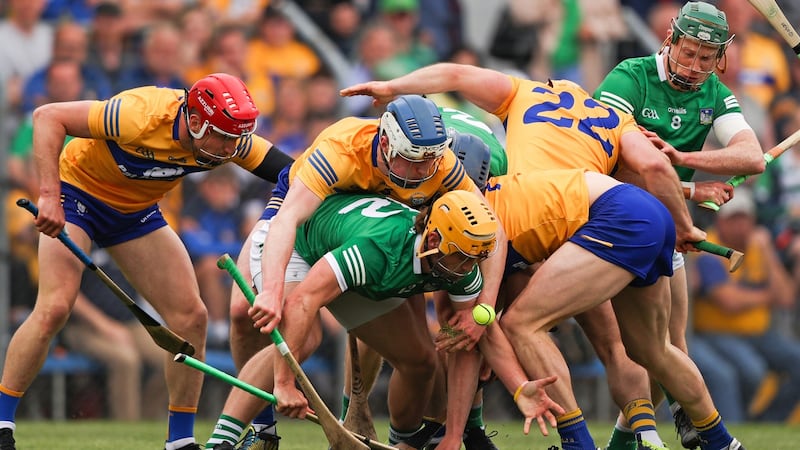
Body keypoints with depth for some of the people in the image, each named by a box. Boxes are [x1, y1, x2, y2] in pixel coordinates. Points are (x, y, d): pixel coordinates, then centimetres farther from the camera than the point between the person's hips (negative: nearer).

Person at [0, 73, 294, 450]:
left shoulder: (230, 139, -20)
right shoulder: (142, 116, -36)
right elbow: (48, 116, -34)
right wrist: (49, 194, -39)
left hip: (136, 212, 6)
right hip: (78, 192, -6)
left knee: (190, 316, -4)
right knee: (54, 309, -22)